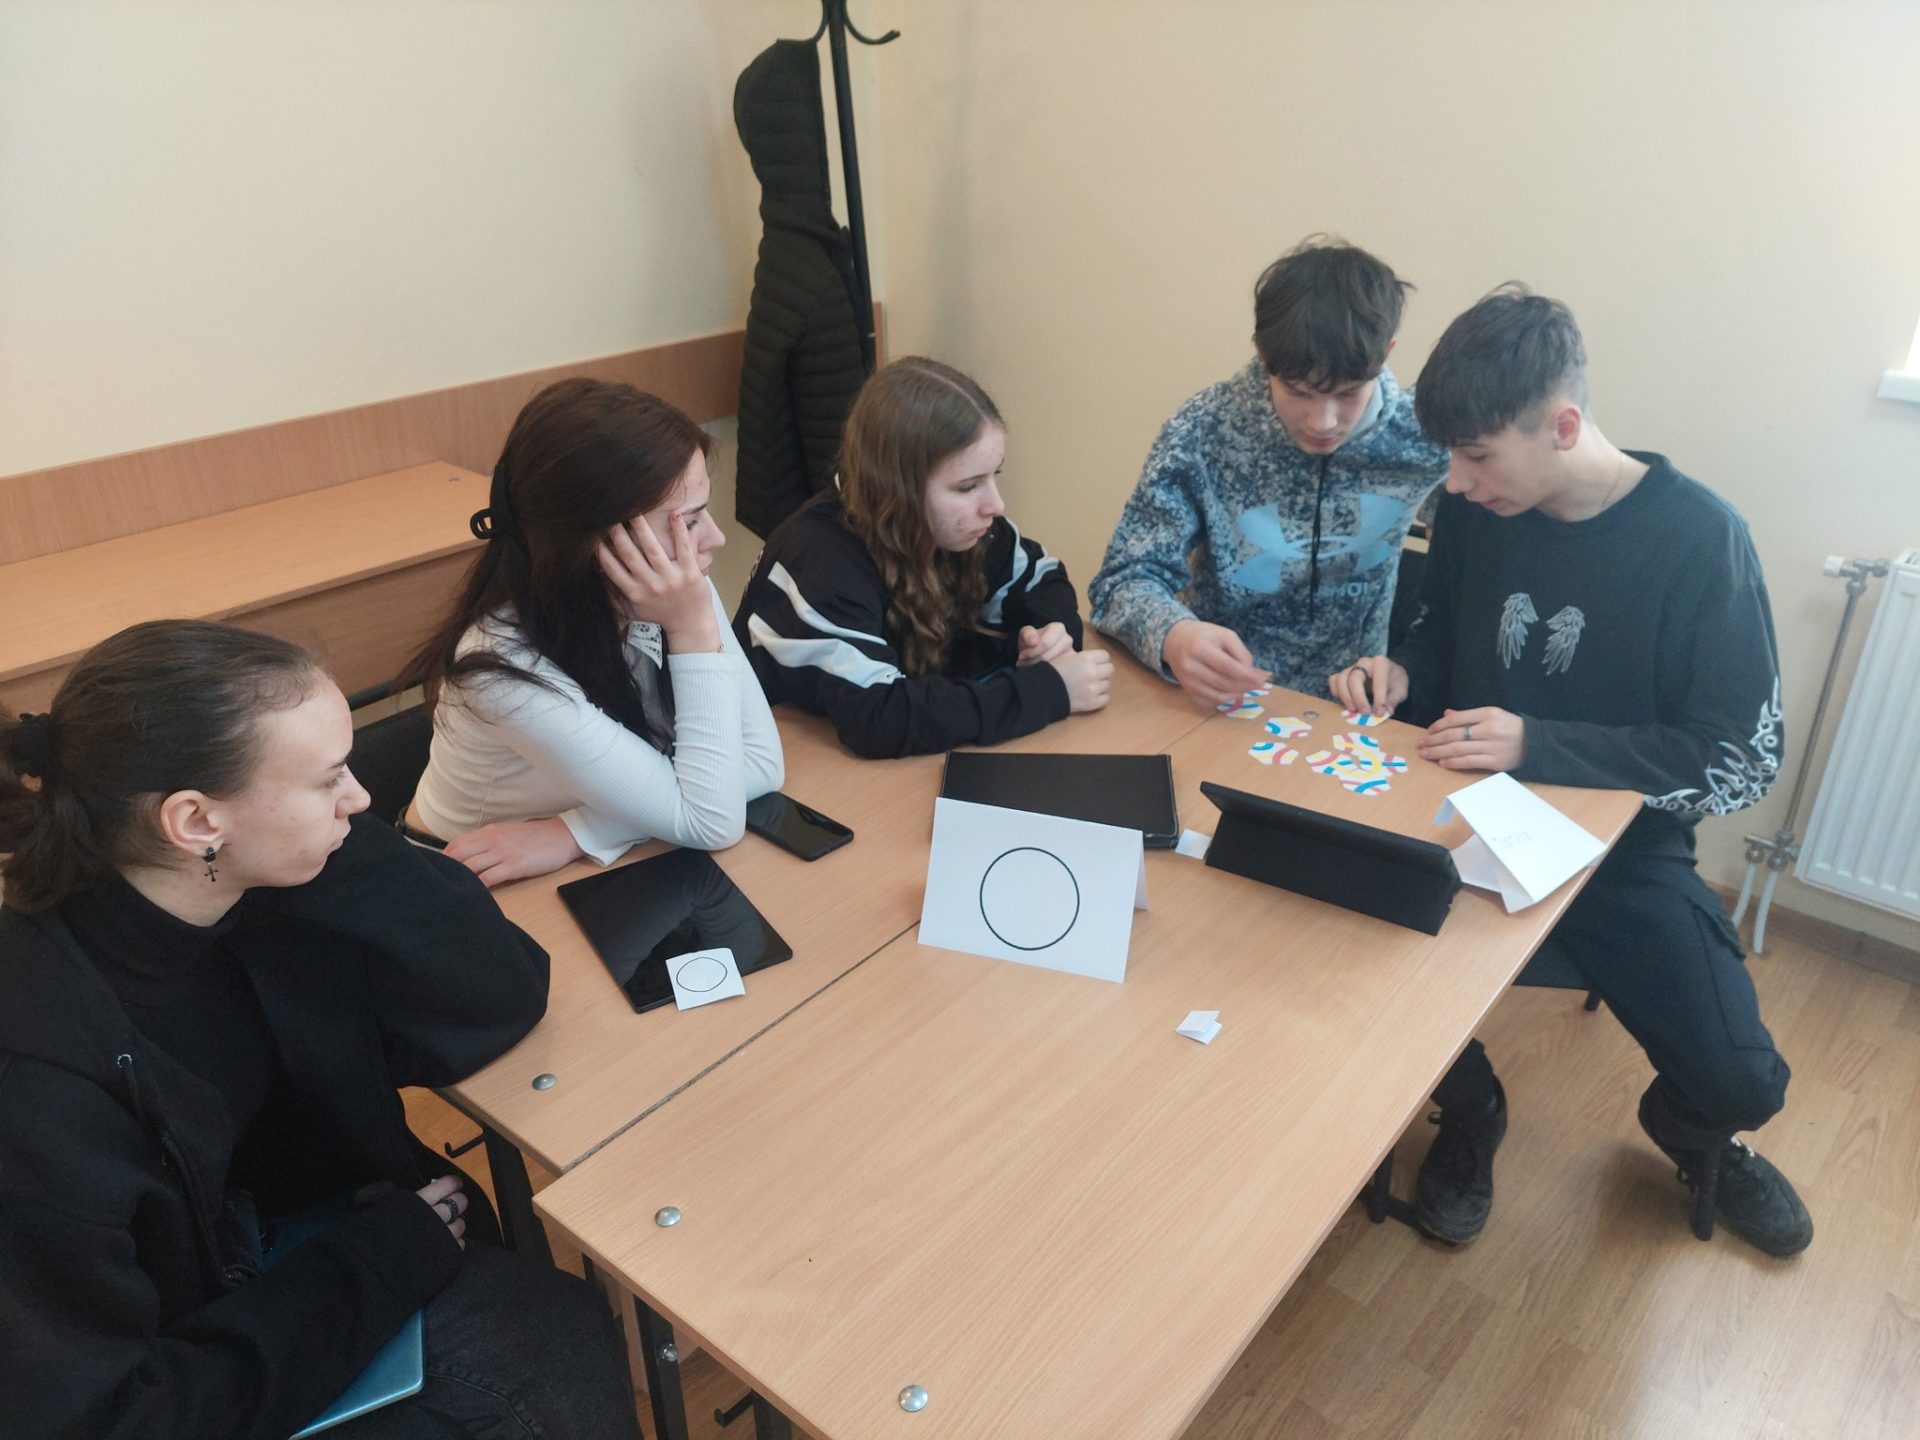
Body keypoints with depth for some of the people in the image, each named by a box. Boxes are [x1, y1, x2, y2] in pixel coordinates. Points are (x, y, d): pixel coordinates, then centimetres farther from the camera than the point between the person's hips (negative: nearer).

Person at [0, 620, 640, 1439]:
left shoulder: (270, 892, -14)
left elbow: (501, 1003, -12)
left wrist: (341, 845, -24)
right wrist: (378, 1264, -18)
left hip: (302, 1257, 6)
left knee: (569, 1336, -13)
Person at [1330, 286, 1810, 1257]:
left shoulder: (1699, 539, -16)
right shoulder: (1474, 505, -5)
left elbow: (1741, 763, -16)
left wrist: (1538, 746, -26)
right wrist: (1401, 675, -10)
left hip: (1620, 841, -2)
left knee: (1738, 1083, -15)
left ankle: (1688, 1131, 28)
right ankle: (1468, 1112, 12)